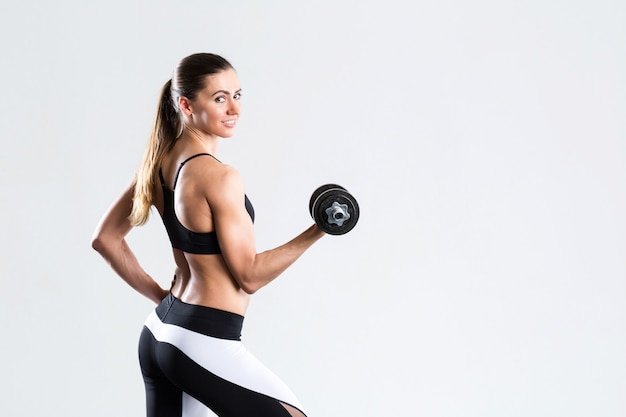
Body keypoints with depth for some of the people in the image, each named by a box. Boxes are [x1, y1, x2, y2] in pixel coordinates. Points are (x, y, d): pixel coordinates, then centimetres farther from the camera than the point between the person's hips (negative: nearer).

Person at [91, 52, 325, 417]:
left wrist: (159, 295, 15)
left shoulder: (159, 162, 7)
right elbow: (249, 276, -14)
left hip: (159, 334, 9)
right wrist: (315, 234, -14)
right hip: (204, 344, -9)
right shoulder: (219, 177, -18)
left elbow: (106, 239, 14)